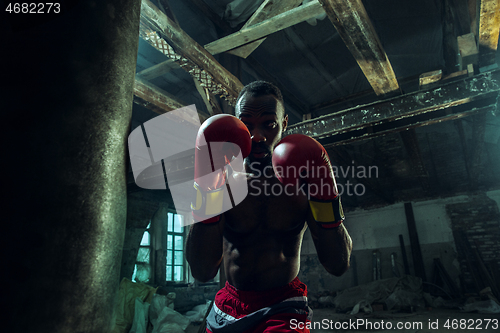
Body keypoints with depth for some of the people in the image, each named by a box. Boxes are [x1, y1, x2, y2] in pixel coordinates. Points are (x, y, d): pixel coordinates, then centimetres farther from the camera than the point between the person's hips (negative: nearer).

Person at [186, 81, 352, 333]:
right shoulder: (224, 182, -7)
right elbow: (203, 272, -16)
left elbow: (338, 266, -10)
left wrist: (325, 197, -22)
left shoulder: (301, 182, -6)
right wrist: (206, 193, -26)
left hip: (283, 310, -3)